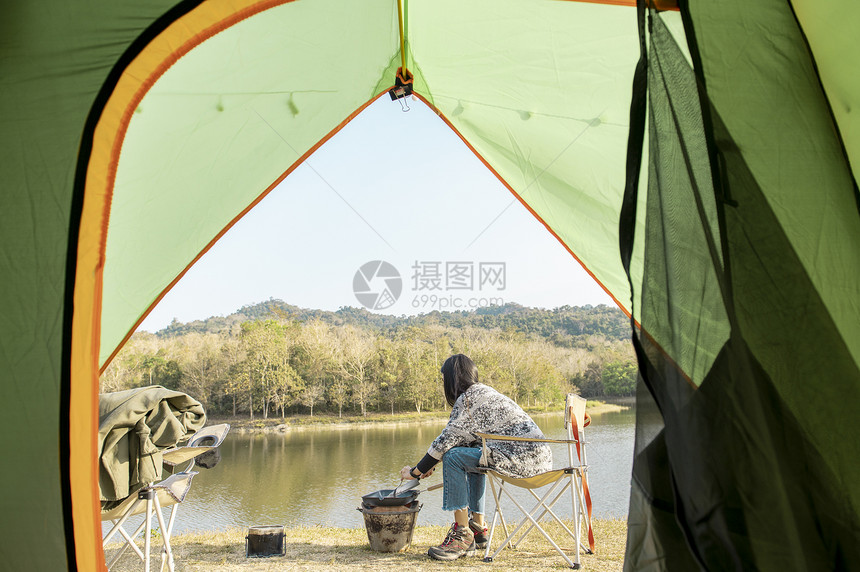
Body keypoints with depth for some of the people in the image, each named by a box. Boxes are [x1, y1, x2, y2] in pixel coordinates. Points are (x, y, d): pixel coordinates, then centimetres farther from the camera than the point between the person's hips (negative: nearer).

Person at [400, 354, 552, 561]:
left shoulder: (467, 398, -8)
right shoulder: (483, 391, 21)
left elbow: (446, 441, -9)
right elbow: (458, 438, 27)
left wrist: (415, 472, 3)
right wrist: (431, 465, 31)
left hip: (523, 458, -10)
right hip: (537, 454, 10)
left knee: (454, 457, -9)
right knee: (472, 453, 27)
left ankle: (462, 535, -5)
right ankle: (478, 527, 27)